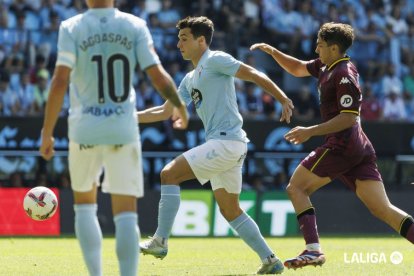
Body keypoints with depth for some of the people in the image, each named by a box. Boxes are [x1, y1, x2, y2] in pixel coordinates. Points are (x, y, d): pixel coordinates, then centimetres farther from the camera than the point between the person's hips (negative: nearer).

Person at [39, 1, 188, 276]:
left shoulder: (72, 27, -4)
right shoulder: (134, 26, 0)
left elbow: (60, 81, -12)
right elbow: (159, 76, -3)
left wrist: (47, 133, -8)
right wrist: (180, 106, 16)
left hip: (85, 131, 0)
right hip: (123, 131, 0)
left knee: (85, 204, 19)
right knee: (126, 212, 2)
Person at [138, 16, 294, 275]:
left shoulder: (215, 60, -4)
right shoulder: (190, 79, 22)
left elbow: (255, 75, -10)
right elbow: (165, 111, 26)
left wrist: (284, 100, -19)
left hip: (226, 141, -10)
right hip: (223, 145, 10)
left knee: (169, 174, -13)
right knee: (231, 211, 11)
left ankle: (160, 241, -13)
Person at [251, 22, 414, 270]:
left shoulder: (344, 74, -12)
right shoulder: (327, 66, 16)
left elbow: (349, 117, -19)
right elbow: (297, 69, 31)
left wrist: (310, 131, -21)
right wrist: (273, 52, 16)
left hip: (341, 145, -9)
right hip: (361, 148, 9)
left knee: (296, 188, 0)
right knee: (383, 209, 2)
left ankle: (313, 250, -13)